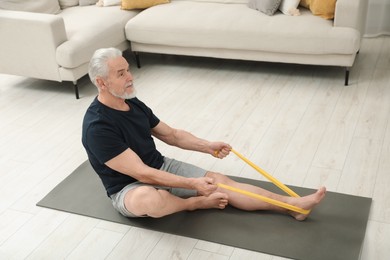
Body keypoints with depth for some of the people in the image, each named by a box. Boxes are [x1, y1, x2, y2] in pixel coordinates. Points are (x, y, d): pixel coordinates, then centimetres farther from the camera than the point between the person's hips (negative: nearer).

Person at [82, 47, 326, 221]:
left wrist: (207, 146, -3)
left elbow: (171, 134, 10)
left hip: (161, 167, 7)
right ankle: (195, 203, -10)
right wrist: (191, 184, -28)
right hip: (129, 188, -7)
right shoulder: (97, 126, -26)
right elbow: (141, 173, -28)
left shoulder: (134, 104, 1)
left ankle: (294, 205, -8)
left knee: (219, 181, -7)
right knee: (149, 199, -42)